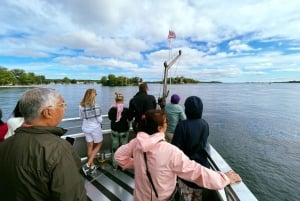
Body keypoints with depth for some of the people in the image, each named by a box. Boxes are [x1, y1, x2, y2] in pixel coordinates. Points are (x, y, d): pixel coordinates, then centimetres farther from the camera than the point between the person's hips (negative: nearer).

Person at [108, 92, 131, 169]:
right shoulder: (126, 109, -17)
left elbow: (110, 118, 6)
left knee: (114, 147, 15)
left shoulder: (112, 109, -11)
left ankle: (115, 165, 28)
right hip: (124, 131, -2)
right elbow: (129, 119, -5)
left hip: (114, 130, 2)